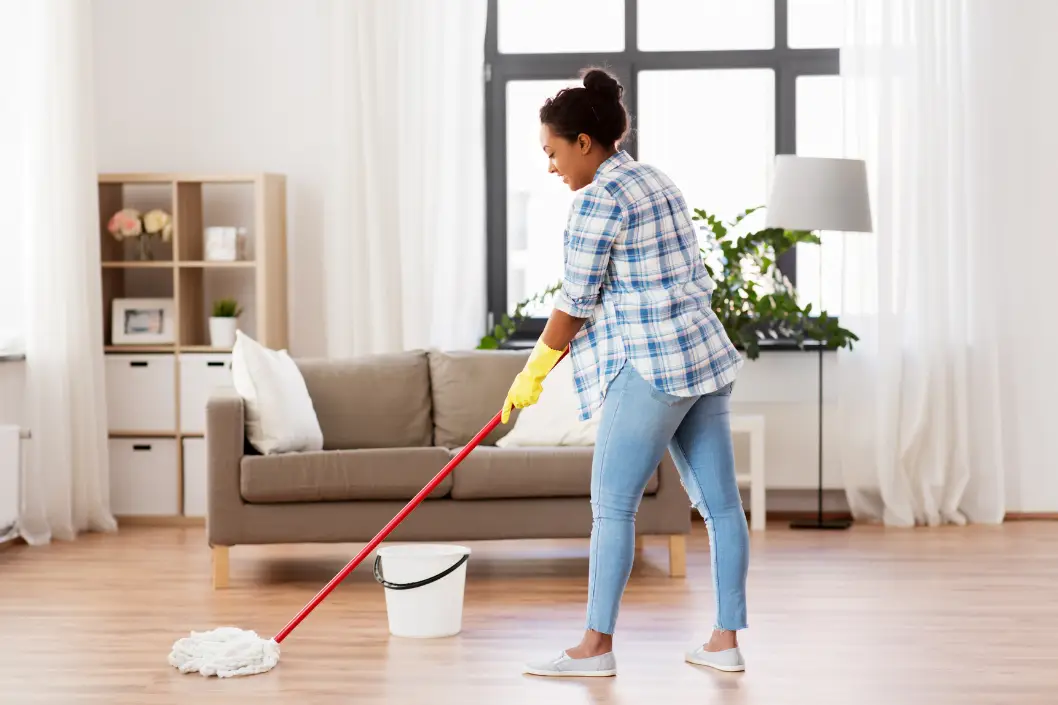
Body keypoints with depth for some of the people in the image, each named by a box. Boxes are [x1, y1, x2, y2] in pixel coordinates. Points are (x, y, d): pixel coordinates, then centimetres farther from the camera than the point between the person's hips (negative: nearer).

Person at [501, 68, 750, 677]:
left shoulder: (599, 198, -11)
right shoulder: (658, 182, 17)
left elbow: (576, 300, -10)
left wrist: (533, 373, 2)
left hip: (651, 368, -10)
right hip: (704, 353, 10)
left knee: (613, 505, -2)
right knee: (720, 501, 7)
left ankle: (597, 646, 2)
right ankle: (726, 641, 12)